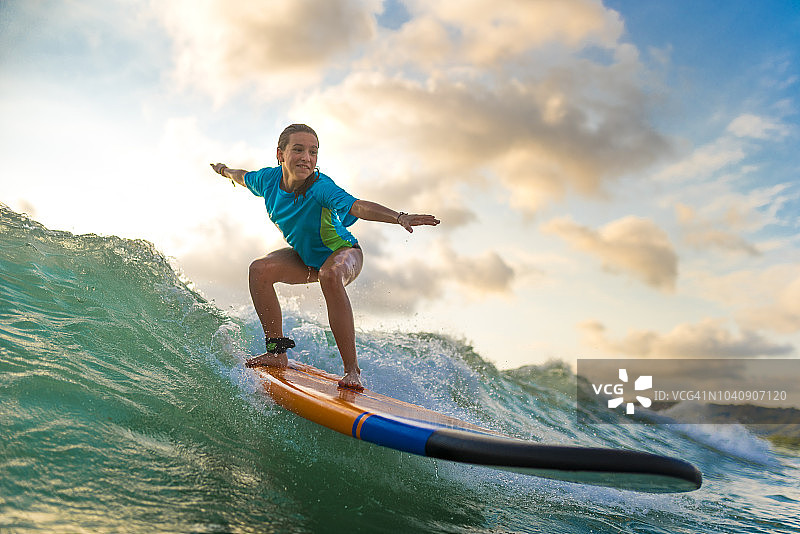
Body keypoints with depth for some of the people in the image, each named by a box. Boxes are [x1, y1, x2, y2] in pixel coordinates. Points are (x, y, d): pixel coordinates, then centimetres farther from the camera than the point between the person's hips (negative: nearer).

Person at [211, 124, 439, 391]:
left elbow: (357, 206, -51)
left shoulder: (321, 187, -33)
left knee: (330, 276, -38)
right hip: (304, 257, 6)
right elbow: (244, 177, 9)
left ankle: (352, 370, -35)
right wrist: (225, 170, 30)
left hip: (343, 253, -6)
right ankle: (277, 352, -5)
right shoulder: (269, 179, -16)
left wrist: (399, 217, -68)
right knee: (260, 270, -16)